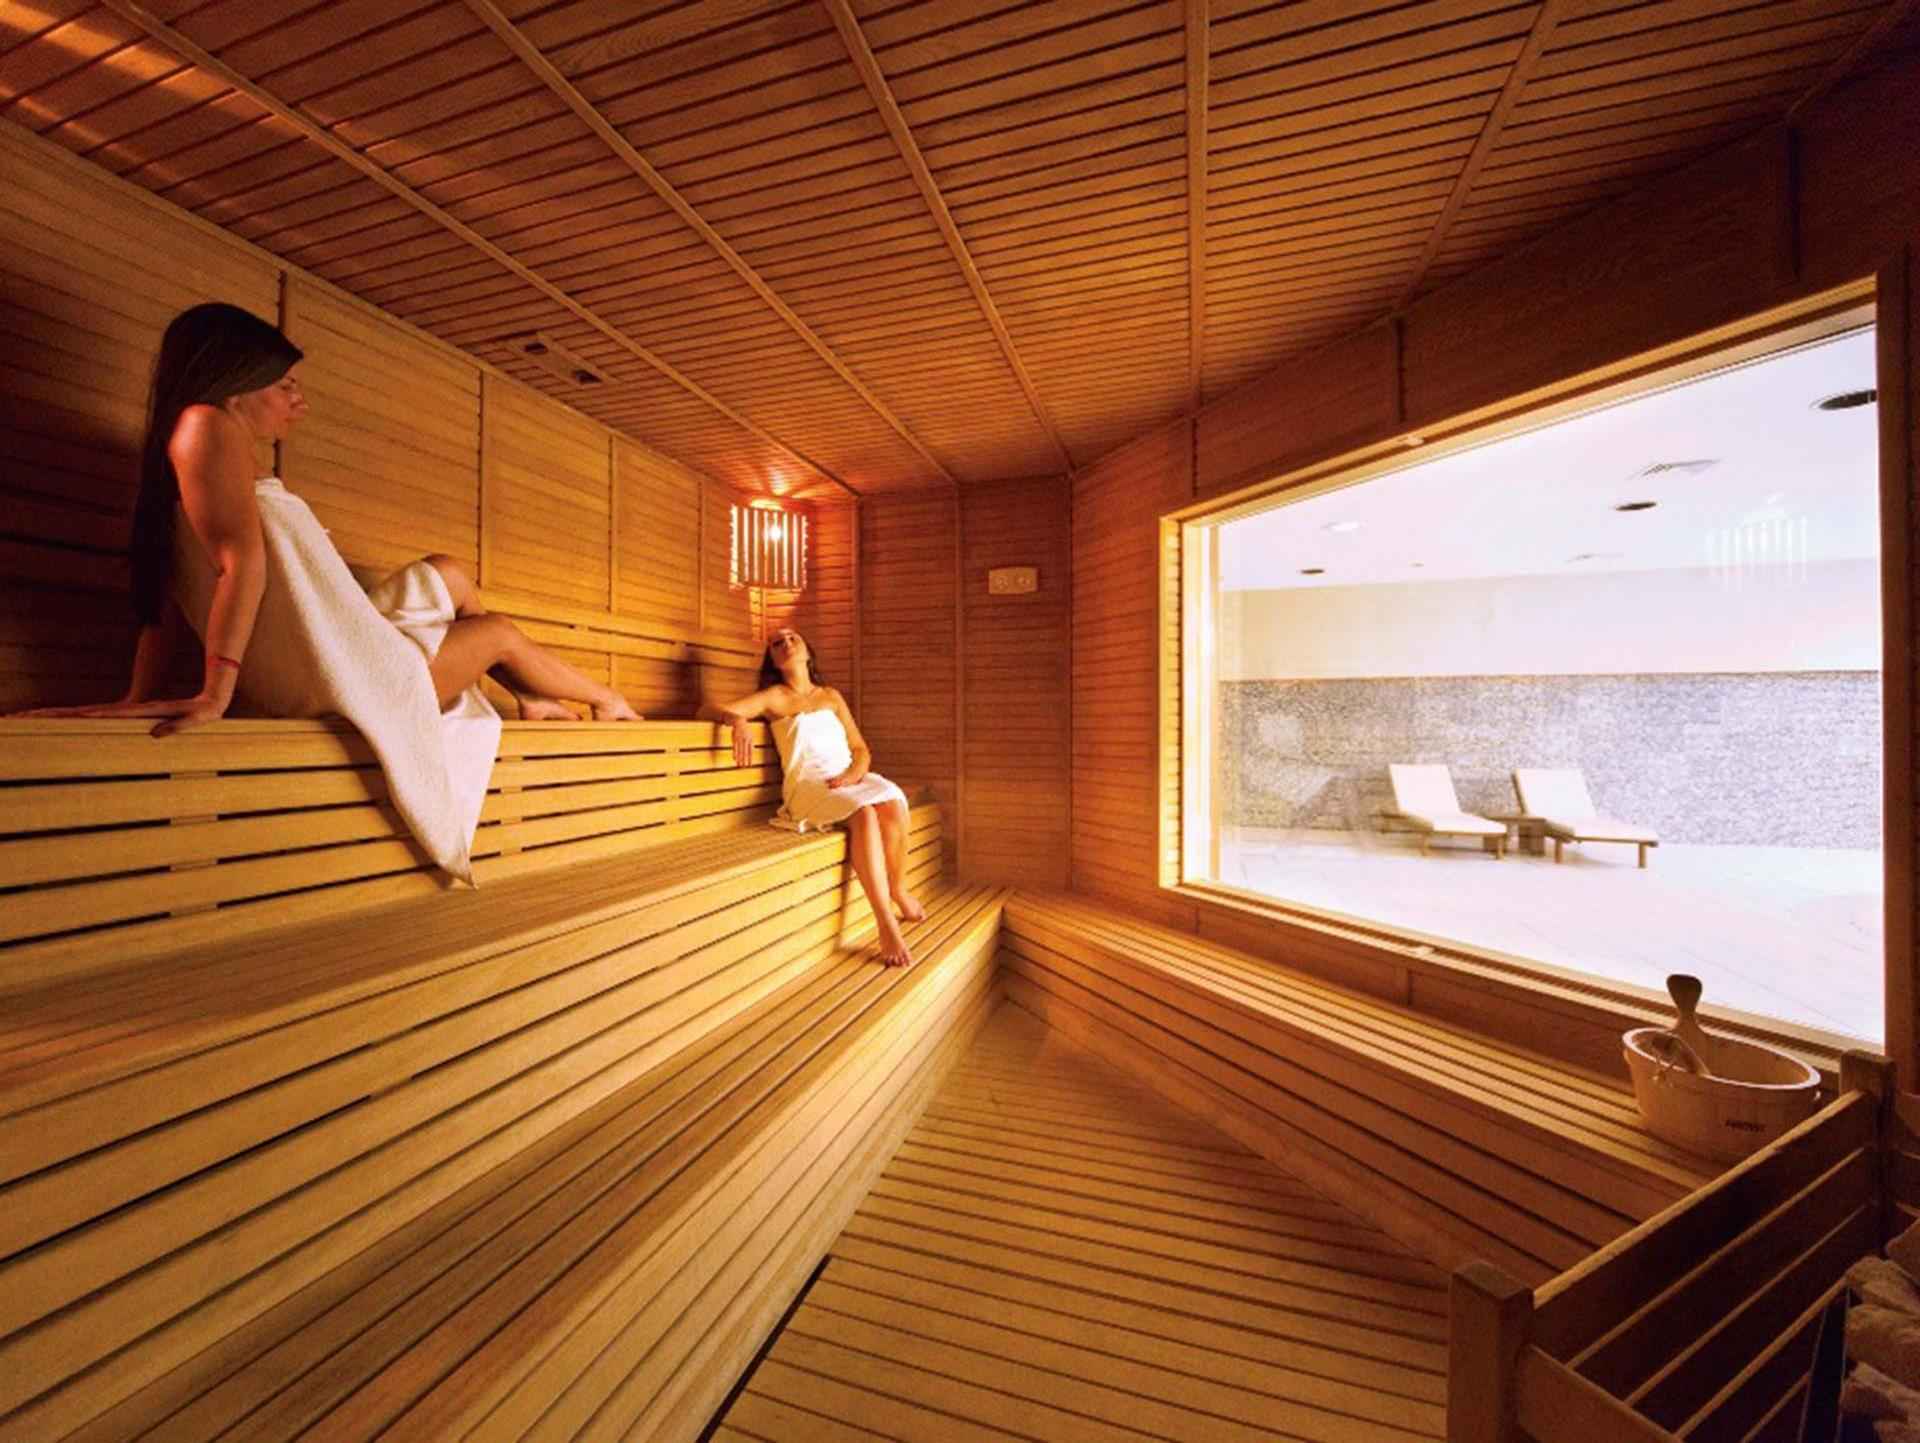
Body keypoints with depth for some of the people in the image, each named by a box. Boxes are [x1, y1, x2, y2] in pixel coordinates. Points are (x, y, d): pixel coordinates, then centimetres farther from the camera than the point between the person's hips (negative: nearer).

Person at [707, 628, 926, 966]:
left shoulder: (831, 696, 20)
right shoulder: (774, 697, 9)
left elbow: (861, 748, 15)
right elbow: (707, 710, -1)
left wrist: (855, 773, -8)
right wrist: (737, 719, -25)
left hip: (848, 779, 4)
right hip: (808, 784, -3)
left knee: (891, 802, -29)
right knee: (864, 813, -34)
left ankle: (899, 890, -7)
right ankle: (886, 924, -33)